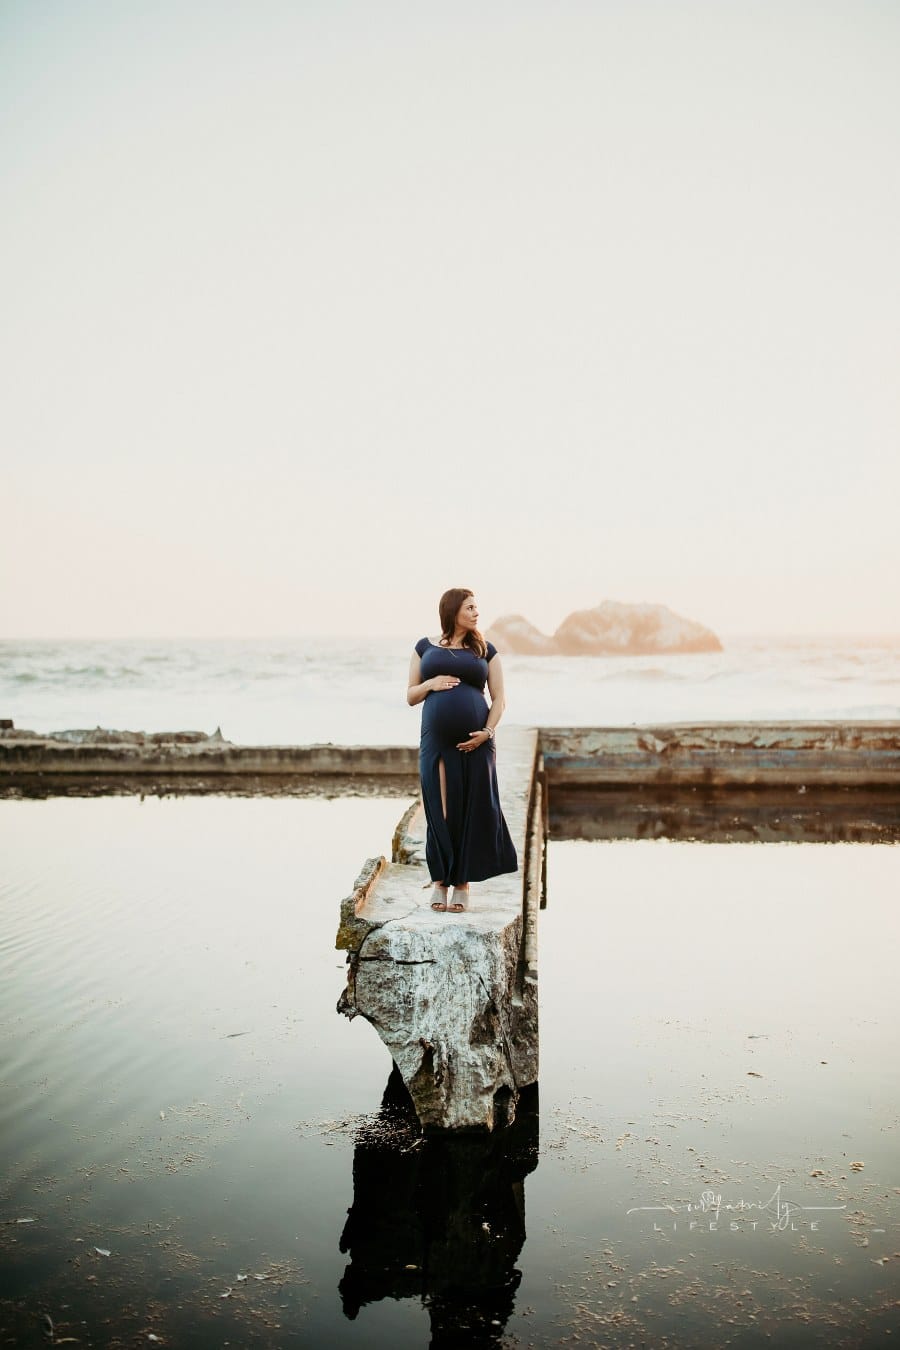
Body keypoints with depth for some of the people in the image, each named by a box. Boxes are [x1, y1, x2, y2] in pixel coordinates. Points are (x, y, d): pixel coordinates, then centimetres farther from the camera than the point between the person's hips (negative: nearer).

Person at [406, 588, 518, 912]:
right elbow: (410, 697, 11)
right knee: (440, 812, 2)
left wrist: (488, 731, -11)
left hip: (474, 743, 0)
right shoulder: (425, 647, 10)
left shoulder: (485, 650, 9)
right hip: (436, 742, 0)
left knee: (472, 812, 2)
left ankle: (463, 883, 12)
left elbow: (499, 699, 5)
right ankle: (440, 880, 16)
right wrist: (430, 683, -8)